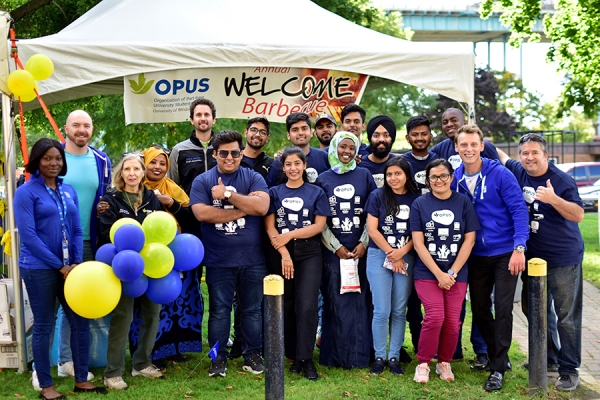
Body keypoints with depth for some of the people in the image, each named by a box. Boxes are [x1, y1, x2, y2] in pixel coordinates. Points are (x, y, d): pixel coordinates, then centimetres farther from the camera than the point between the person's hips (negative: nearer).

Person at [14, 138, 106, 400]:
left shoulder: (69, 191, 10)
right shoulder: (26, 192, -7)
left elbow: (77, 230, 10)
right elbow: (28, 236, -13)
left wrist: (77, 263, -5)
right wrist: (59, 265, -14)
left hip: (69, 267, 6)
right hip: (39, 268, -5)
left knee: (81, 322, 7)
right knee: (44, 326, 3)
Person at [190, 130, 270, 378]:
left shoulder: (253, 178, 2)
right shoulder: (202, 181, 1)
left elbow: (262, 207, -14)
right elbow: (201, 213, -15)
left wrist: (228, 194, -18)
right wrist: (243, 208, -13)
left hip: (252, 259, 1)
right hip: (218, 261, -1)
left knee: (252, 309, 11)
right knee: (219, 310, 8)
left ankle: (252, 354, 24)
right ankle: (219, 357, 20)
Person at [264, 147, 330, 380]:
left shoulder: (316, 193, 8)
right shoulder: (274, 192, 10)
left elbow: (319, 226, -1)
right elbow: (270, 227, 0)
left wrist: (290, 234, -11)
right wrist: (284, 254, -12)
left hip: (309, 254, -2)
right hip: (279, 254, 2)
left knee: (307, 306, -12)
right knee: (286, 306, 6)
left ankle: (306, 359, -4)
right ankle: (294, 356, 16)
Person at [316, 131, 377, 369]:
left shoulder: (365, 176, 7)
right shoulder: (323, 179, 8)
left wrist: (364, 243, -6)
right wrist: (337, 247, -5)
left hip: (361, 251, 0)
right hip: (333, 251, 0)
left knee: (360, 302, 0)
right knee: (335, 303, 0)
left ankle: (359, 356, 9)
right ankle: (335, 356, 8)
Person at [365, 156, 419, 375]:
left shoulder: (416, 199, 3)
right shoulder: (377, 196, 1)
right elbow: (372, 229, -3)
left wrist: (402, 251, -12)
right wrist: (391, 254, -7)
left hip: (406, 259, 1)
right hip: (379, 257, -1)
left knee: (399, 311, 6)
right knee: (381, 311, -1)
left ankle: (394, 357, 16)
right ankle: (379, 356, 11)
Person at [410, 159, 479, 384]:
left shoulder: (463, 203, 0)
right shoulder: (420, 204, -2)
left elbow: (469, 240, -1)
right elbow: (418, 243, -5)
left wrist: (452, 272, -9)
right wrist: (439, 273, -12)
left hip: (457, 274, 2)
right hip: (427, 272, -1)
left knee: (452, 321, -1)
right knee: (435, 317, -14)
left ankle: (444, 363, 22)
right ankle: (423, 363, 5)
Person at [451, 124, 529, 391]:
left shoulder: (500, 174, -12)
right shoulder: (455, 179, 0)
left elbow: (519, 211, -14)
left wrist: (519, 248, -22)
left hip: (505, 253, -4)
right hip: (476, 256, 5)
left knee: (503, 309, -6)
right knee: (479, 310, 10)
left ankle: (498, 369, 4)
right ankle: (497, 356, 31)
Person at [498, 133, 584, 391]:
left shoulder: (562, 180, -16)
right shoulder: (518, 172, 1)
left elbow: (578, 215, -20)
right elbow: (500, 156, 21)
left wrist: (554, 199, -34)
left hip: (563, 259, -6)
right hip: (532, 257, 6)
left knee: (567, 316, 0)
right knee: (533, 309, 16)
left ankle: (569, 370, 9)